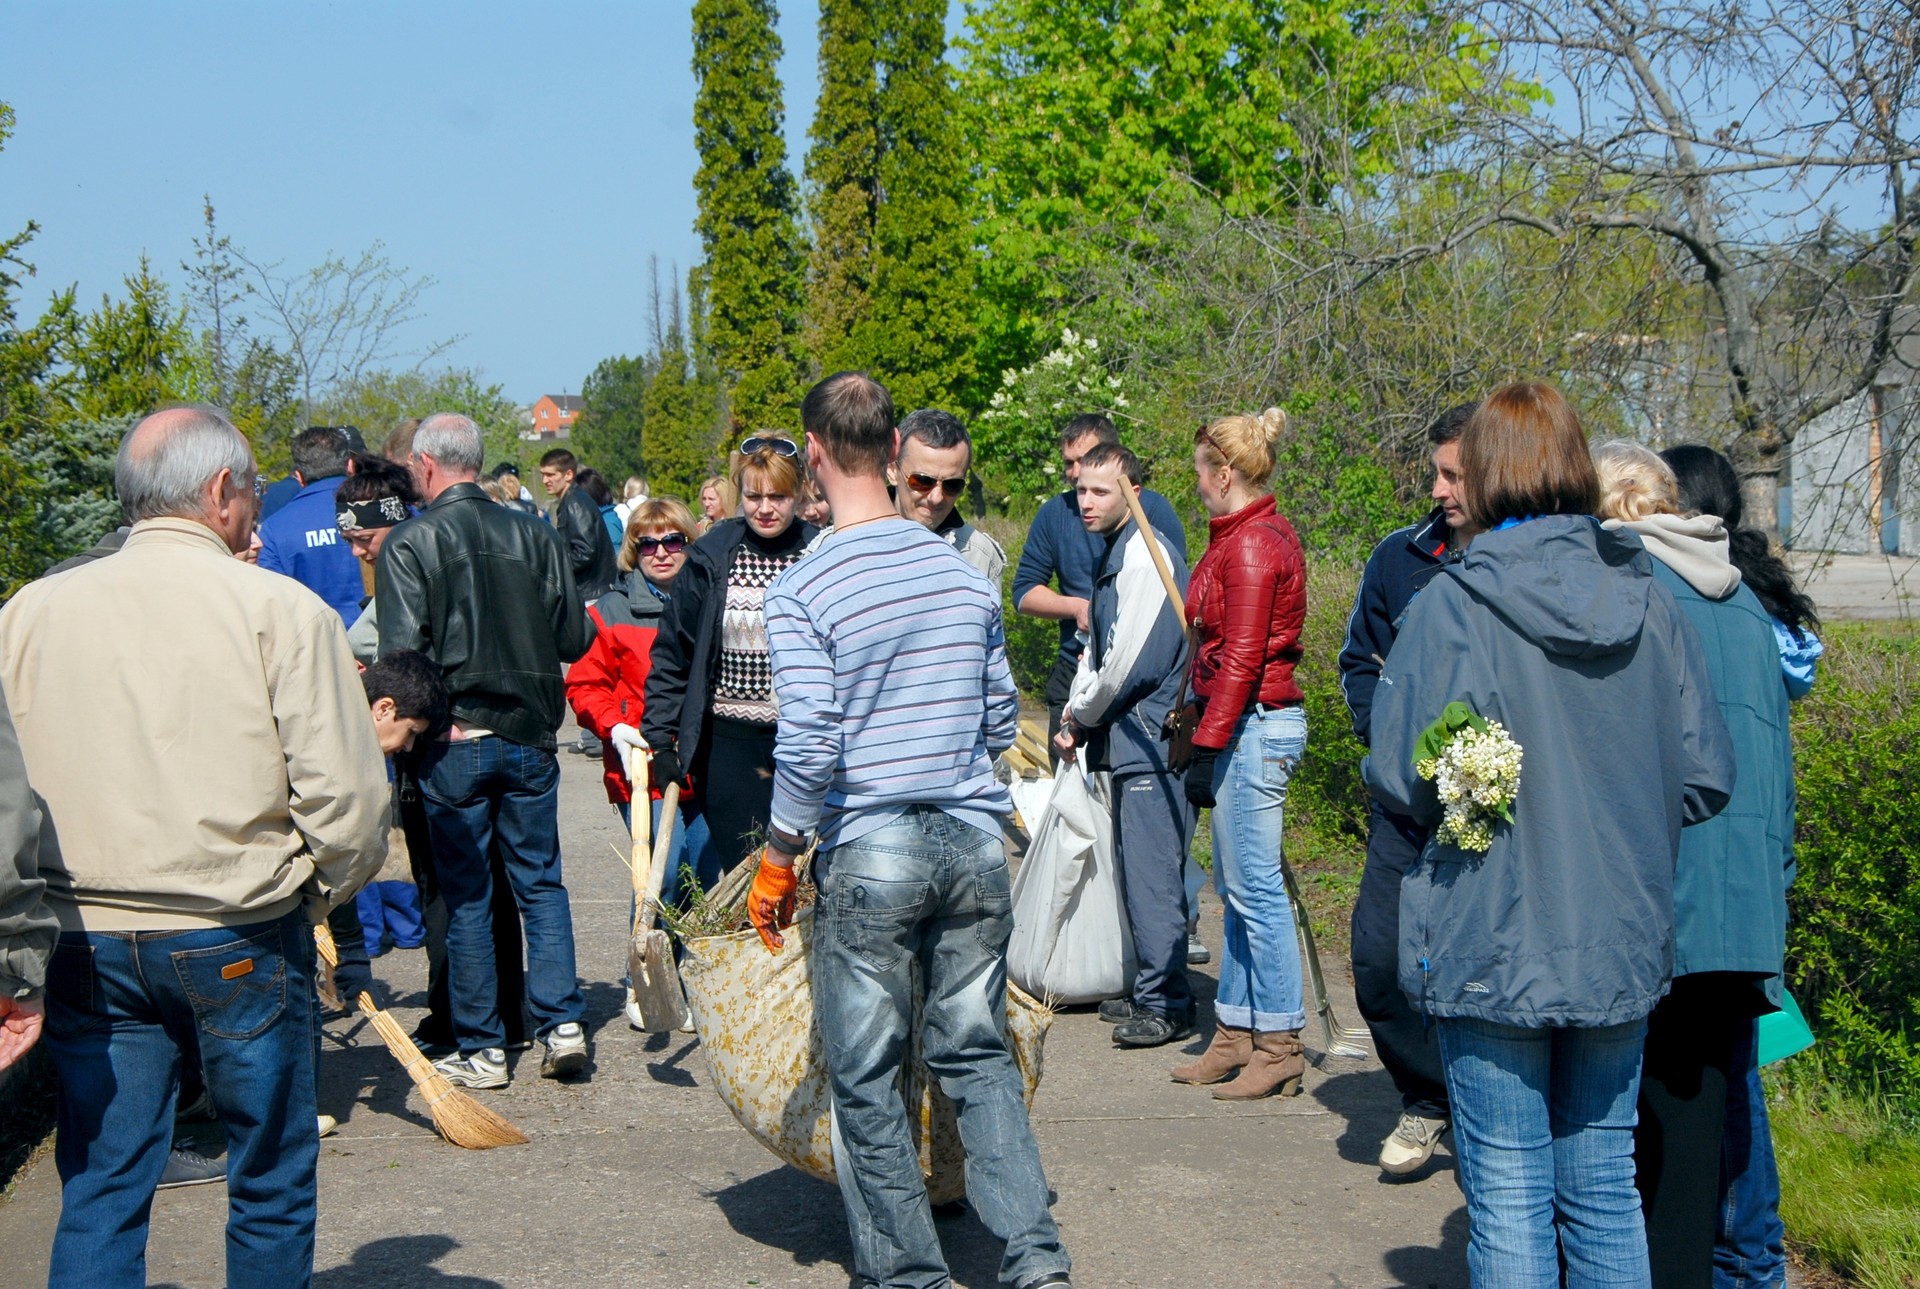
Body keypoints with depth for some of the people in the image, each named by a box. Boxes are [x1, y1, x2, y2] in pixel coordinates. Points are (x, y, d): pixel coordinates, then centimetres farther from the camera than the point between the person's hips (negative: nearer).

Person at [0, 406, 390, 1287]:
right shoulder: (280, 609, -9)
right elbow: (344, 792, -12)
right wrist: (326, 887, 7)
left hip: (85, 941, 3)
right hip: (240, 940, -3)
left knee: (100, 1188, 10)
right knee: (269, 1183, 12)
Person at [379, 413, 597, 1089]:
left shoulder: (410, 541, -8)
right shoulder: (533, 534, 1)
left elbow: (402, 651, -16)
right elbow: (575, 639, 3)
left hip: (453, 741, -3)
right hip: (530, 736, 3)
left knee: (466, 895, 5)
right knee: (541, 882, 13)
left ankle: (482, 1050, 10)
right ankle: (562, 1023, 5)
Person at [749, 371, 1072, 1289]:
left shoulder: (802, 592, -10)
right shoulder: (966, 574, 6)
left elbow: (808, 746, -15)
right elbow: (1002, 719, 12)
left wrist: (777, 860, -3)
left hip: (870, 853, -5)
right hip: (976, 843, 5)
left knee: (865, 1075, 9)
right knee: (978, 1055, 13)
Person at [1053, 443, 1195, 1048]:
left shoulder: (1144, 555, -14)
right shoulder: (1114, 555, 17)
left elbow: (1127, 660, -17)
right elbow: (1097, 649, 24)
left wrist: (1081, 719, -2)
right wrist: (1074, 714, 11)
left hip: (1151, 735, -10)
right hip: (1128, 737, 10)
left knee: (1151, 872, -7)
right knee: (1135, 868, 14)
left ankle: (1166, 1005, -2)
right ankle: (1152, 990, 23)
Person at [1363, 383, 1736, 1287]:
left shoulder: (1452, 603, -12)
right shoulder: (1650, 602, -1)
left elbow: (1401, 779, -12)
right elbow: (1706, 778, 1)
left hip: (1493, 949, -4)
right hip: (1623, 944, 4)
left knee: (1508, 1197, 6)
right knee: (1605, 1187, 15)